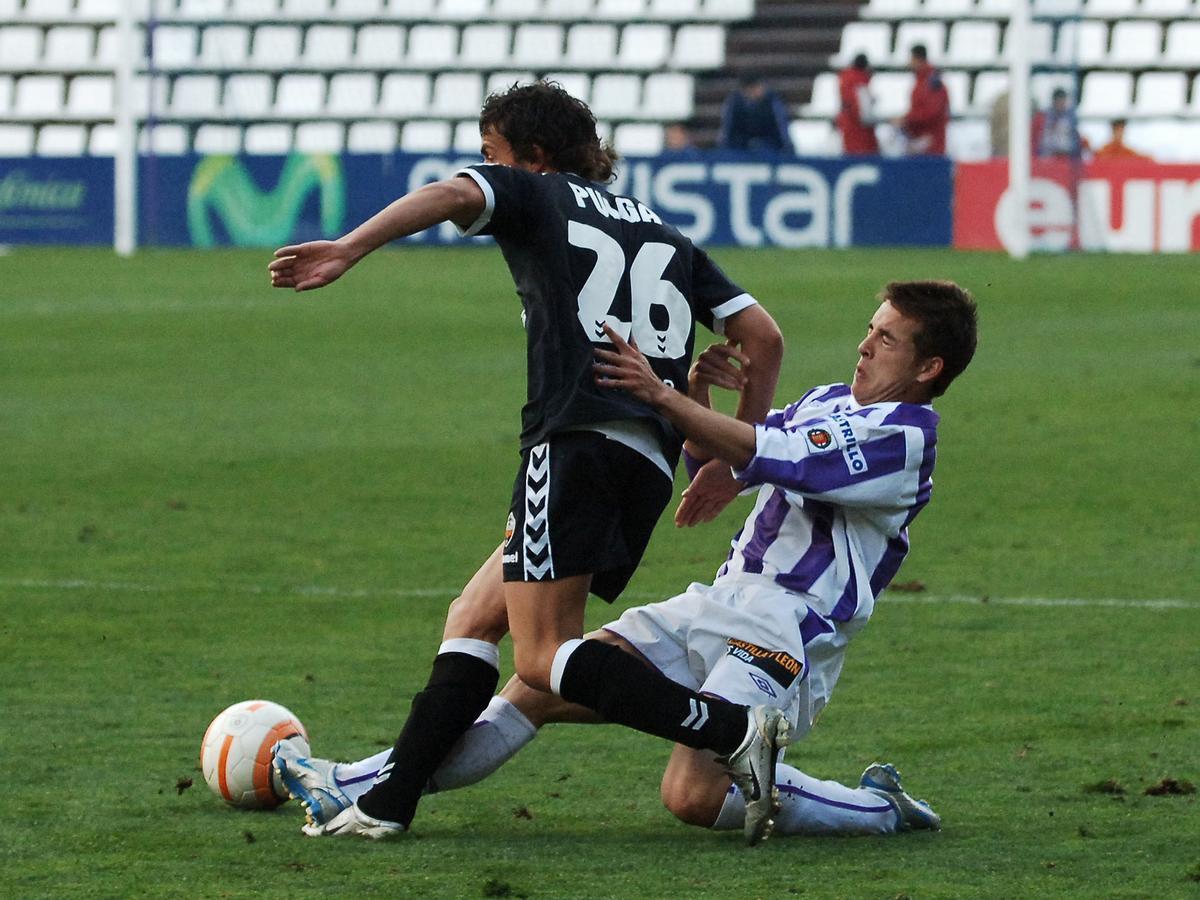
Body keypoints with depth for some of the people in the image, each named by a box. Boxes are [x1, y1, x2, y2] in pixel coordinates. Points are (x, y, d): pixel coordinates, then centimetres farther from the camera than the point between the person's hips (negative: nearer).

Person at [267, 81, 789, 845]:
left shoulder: (535, 195, 13)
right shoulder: (664, 234, 29)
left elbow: (457, 194, -10)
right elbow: (763, 336, 23)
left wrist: (350, 250, -21)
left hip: (576, 434, -8)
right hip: (651, 461, 8)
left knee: (545, 658, -12)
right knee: (475, 619, 13)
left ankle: (737, 732, -24)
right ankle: (390, 802, 7)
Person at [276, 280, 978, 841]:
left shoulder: (906, 433, -10)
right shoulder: (828, 402, 19)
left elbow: (765, 455, -20)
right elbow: (713, 464, 27)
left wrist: (663, 395, -22)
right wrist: (699, 397, 7)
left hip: (785, 634, -9)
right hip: (721, 605, 9)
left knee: (694, 795, -27)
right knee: (546, 682, -2)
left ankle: (879, 809, -7)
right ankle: (356, 788, -2)